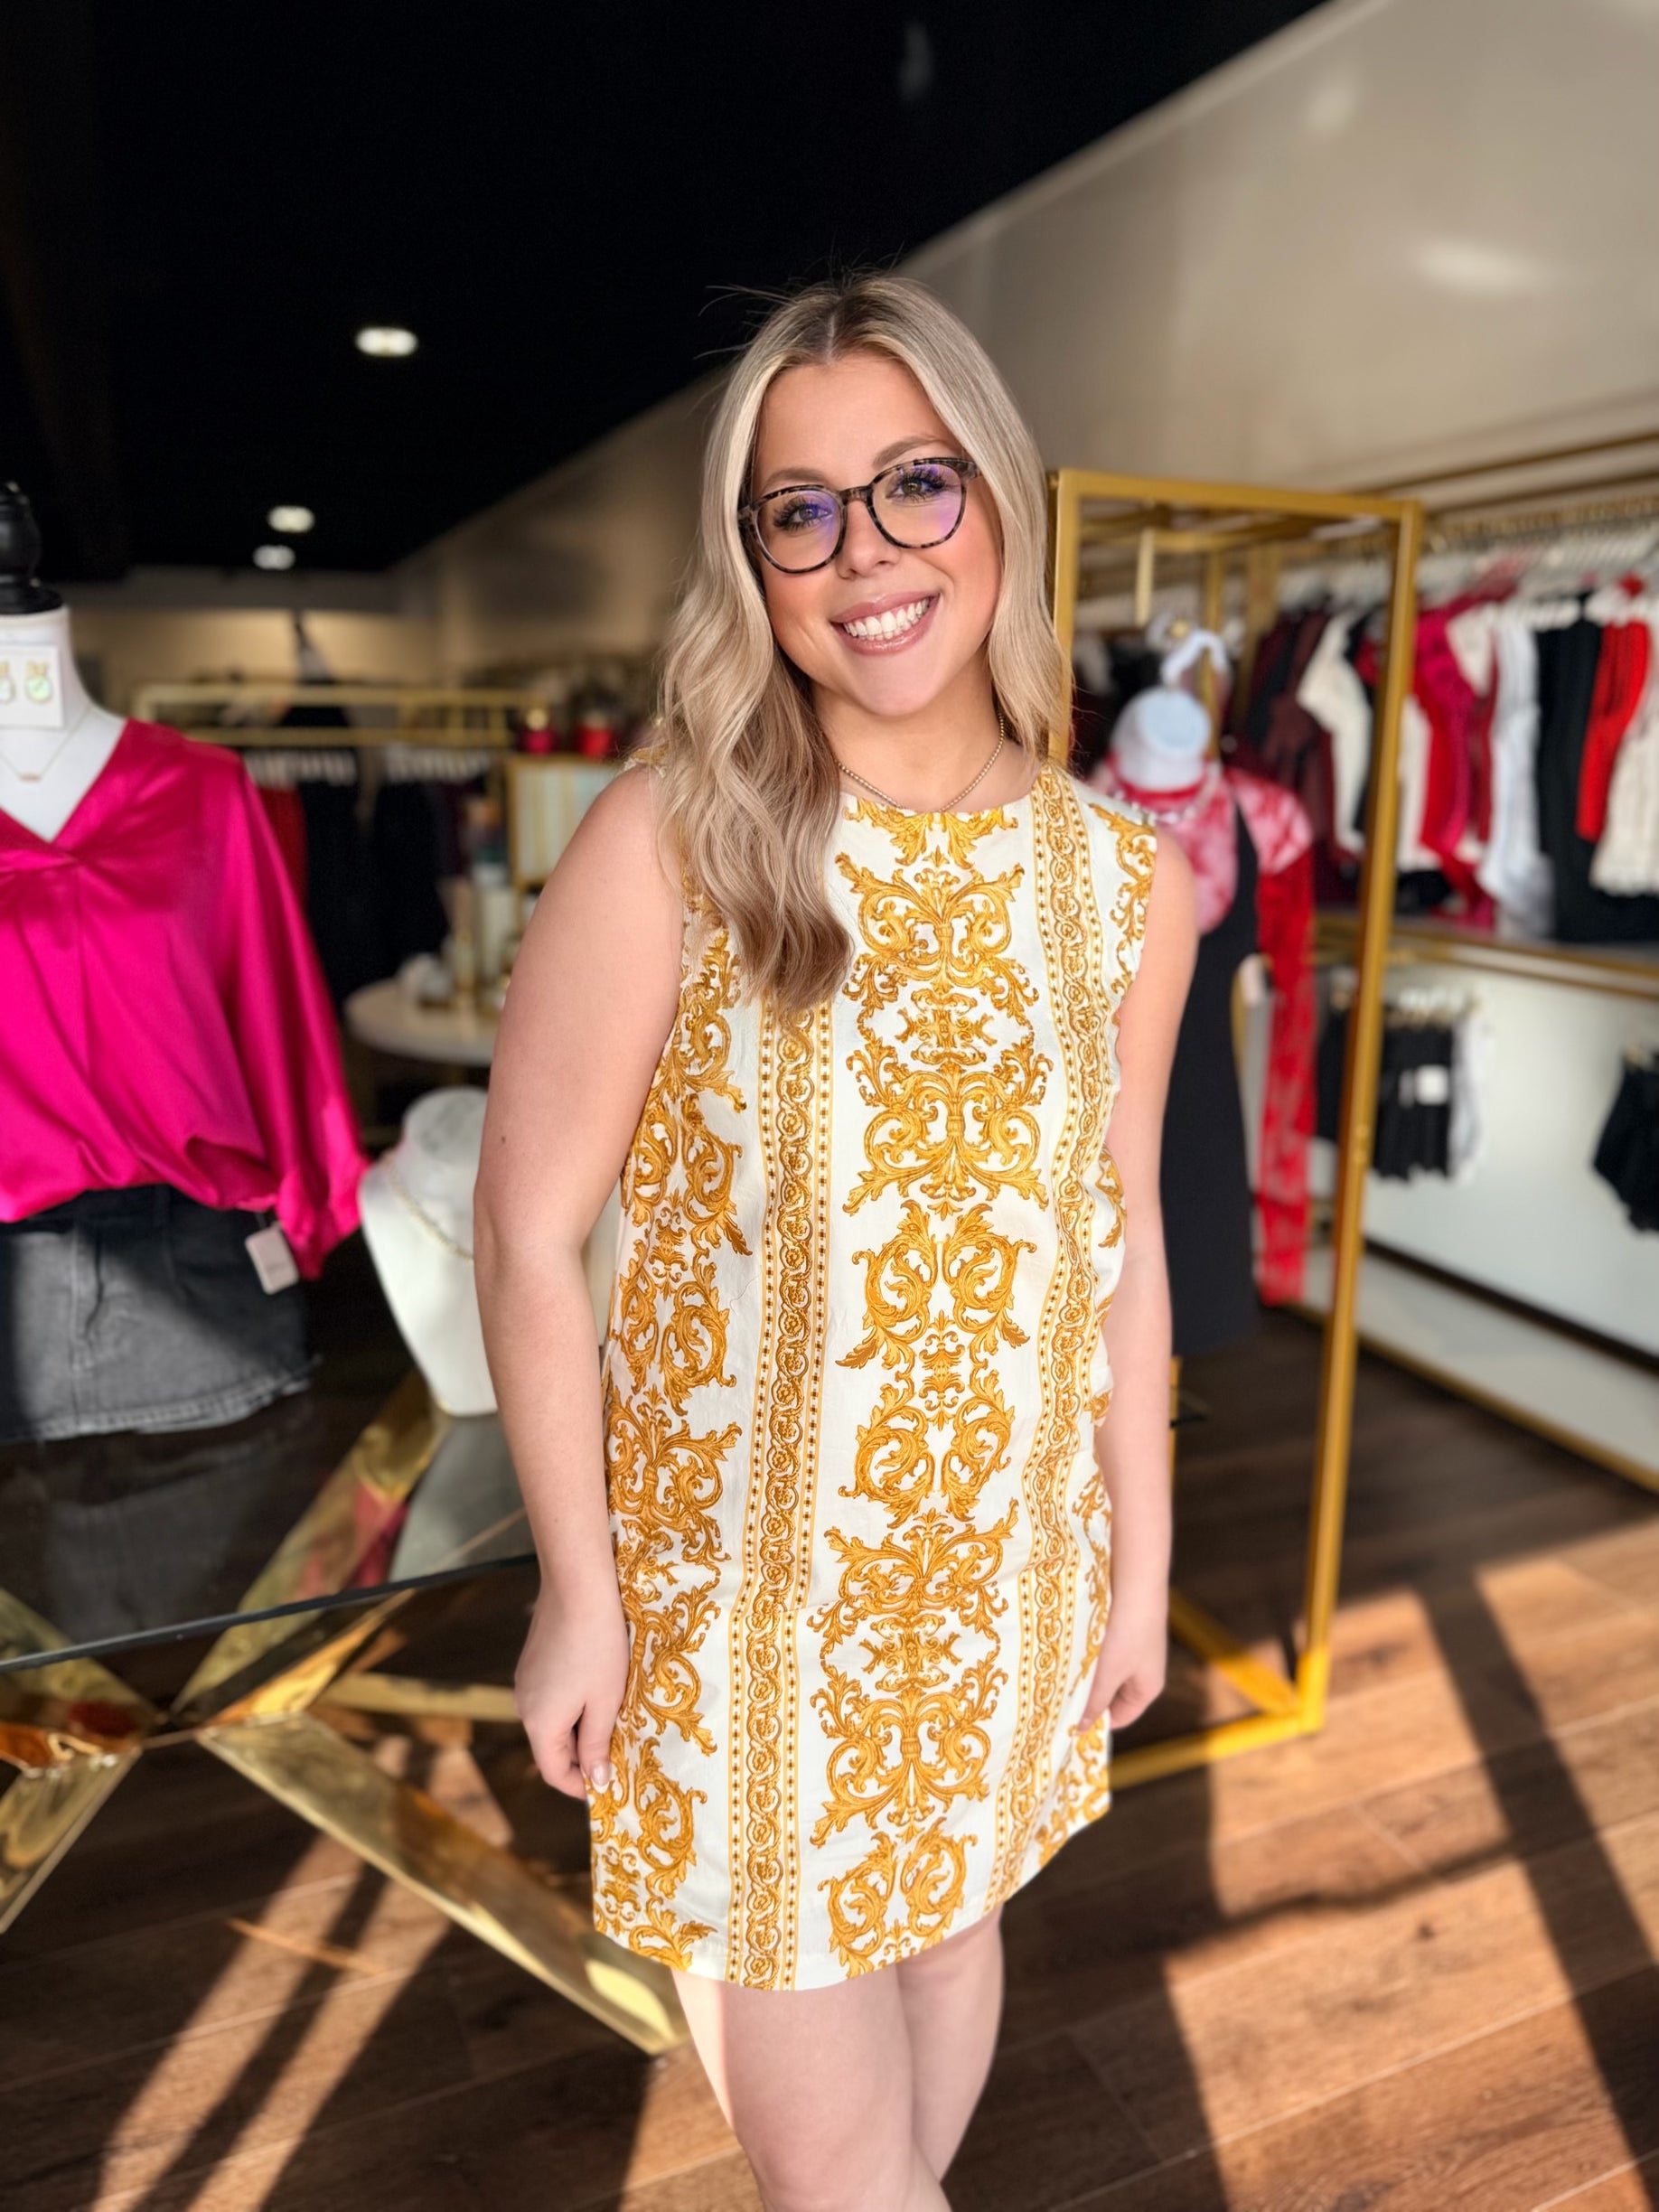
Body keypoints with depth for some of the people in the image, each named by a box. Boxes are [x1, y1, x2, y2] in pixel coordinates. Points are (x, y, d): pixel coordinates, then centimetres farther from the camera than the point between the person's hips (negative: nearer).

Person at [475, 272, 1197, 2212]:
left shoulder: (1122, 880, -6)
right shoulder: (672, 837, -18)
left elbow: (1120, 1243, 2)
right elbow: (528, 1229, -13)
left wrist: (1139, 1560, 8)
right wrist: (577, 1591, -9)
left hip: (1001, 1570, 4)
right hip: (739, 1589, -3)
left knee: (951, 1930, 29)